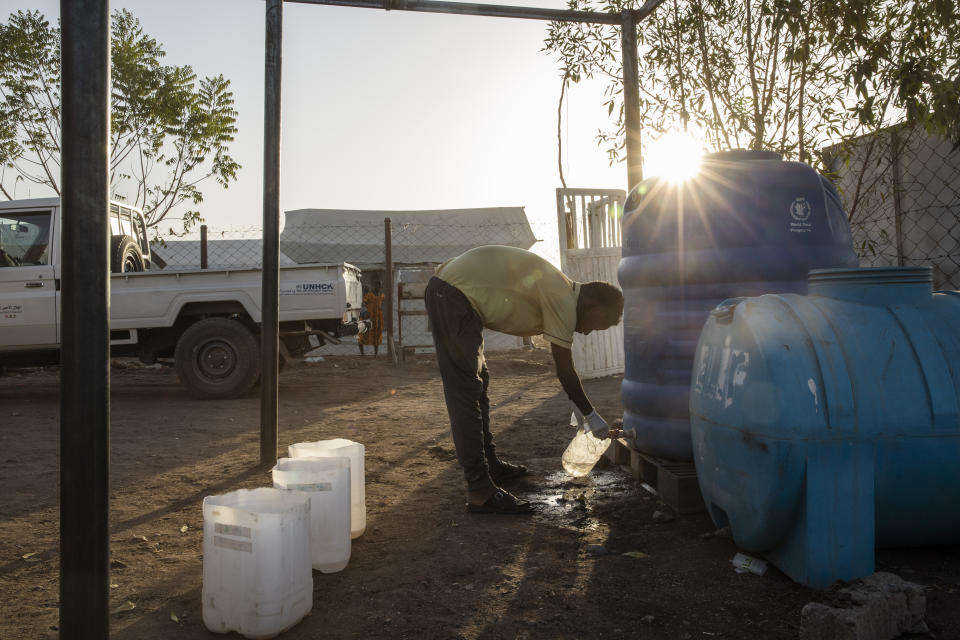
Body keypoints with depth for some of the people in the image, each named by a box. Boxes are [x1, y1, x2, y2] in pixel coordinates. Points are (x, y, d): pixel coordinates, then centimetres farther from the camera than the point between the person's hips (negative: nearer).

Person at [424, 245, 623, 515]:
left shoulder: (560, 288, 15)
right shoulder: (563, 300, -14)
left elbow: (564, 369, 25)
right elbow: (565, 371, -10)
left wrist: (579, 405, 29)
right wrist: (591, 415, 2)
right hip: (453, 296, -11)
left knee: (477, 384, 18)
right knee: (465, 395, -11)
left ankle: (490, 465, 30)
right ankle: (481, 491, -9)